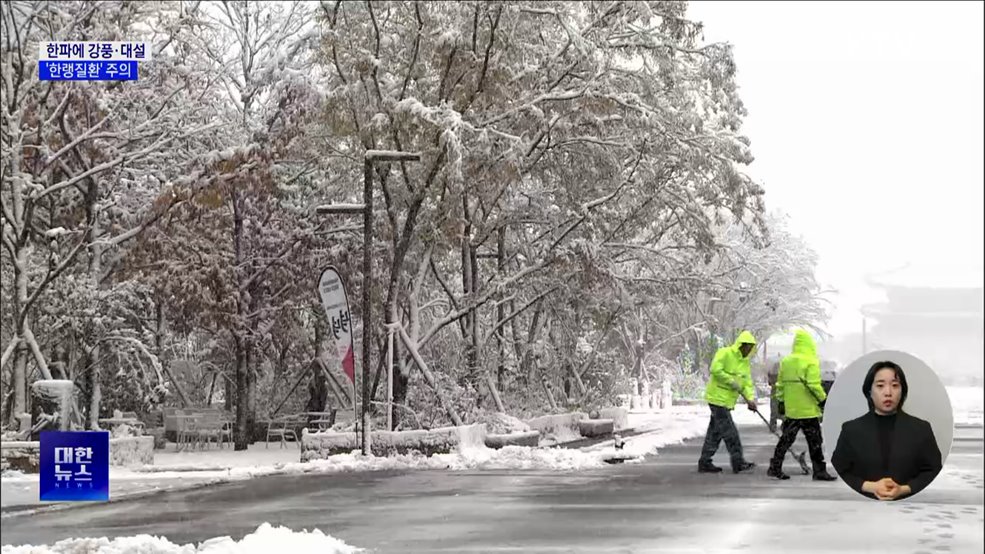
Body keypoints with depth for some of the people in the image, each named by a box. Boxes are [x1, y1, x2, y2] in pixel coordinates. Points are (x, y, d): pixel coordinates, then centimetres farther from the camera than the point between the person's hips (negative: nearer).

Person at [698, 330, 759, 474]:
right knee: (730, 432, -9)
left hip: (727, 401, 9)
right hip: (718, 397, -9)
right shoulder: (724, 353, -11)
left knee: (715, 432, 10)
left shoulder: (745, 361, 14)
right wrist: (732, 382, -19)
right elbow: (715, 370, -22)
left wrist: (750, 398, -8)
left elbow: (747, 382, 8)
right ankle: (738, 462, -8)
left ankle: (704, 462, 15)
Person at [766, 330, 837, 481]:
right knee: (814, 441, 2)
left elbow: (780, 384, 12)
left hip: (791, 410, 6)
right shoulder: (811, 362, -11)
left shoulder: (785, 362, 8)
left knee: (786, 439, 12)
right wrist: (823, 399, -6)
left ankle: (775, 468, 11)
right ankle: (819, 471, 5)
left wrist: (781, 401, 19)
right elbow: (814, 385, -17)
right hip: (808, 410, -6)